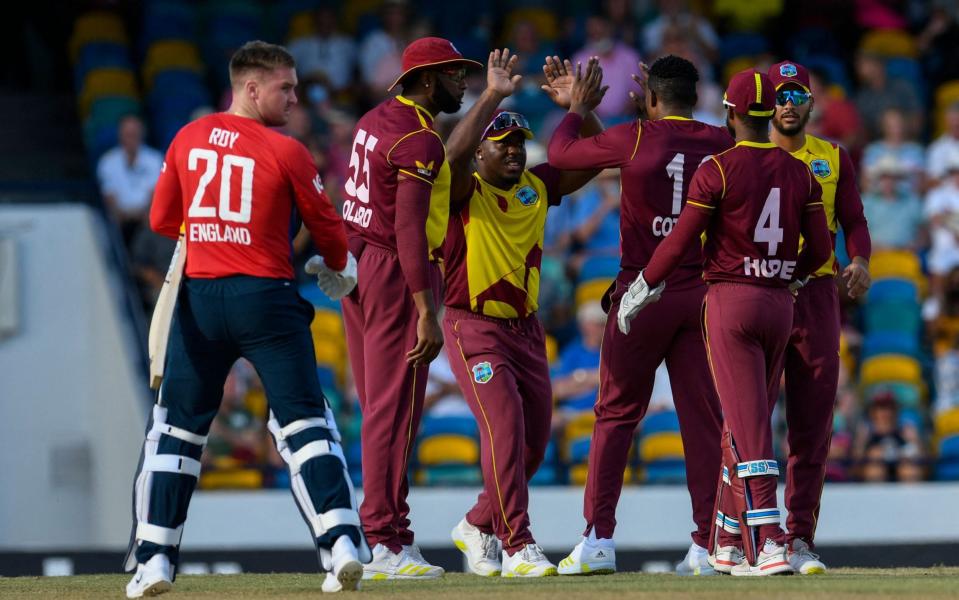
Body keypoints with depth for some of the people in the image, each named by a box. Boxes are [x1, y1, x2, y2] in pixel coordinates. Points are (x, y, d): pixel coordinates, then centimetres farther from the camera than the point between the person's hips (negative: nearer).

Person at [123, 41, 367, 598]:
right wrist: (341, 270, 24)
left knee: (177, 427, 11)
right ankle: (342, 541, -10)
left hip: (199, 296, 3)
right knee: (305, 421, 2)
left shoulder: (188, 140, 5)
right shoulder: (285, 152, -6)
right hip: (266, 297, -3)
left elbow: (162, 219, 14)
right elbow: (328, 227, 3)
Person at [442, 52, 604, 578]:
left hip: (526, 327, 7)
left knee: (535, 438, 9)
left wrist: (581, 108, -15)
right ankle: (517, 546, -18)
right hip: (474, 327, -7)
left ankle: (478, 526, 29)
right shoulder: (466, 191, -10)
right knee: (504, 424, -19)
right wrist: (492, 96, -36)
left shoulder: (537, 187, 7)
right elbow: (455, 151, -31)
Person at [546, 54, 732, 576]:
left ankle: (598, 538, 2)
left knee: (616, 413, 7)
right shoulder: (719, 144, 1)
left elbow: (561, 152, 5)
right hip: (702, 293, 2)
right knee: (703, 416, 3)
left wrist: (576, 109, 25)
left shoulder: (634, 138, -6)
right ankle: (708, 545, -1)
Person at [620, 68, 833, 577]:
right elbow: (820, 249, 6)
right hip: (780, 304, 5)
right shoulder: (800, 174, 5)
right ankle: (728, 544, 21)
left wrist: (639, 292, 5)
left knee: (748, 430, -9)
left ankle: (768, 547, -19)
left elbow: (680, 243, -8)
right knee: (744, 425, 16)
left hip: (729, 303, -5)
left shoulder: (718, 170, -10)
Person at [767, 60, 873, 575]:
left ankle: (799, 540, 4)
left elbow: (853, 221, 9)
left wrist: (860, 261, -11)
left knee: (812, 425, 1)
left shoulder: (833, 159, 13)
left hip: (818, 294, 2)